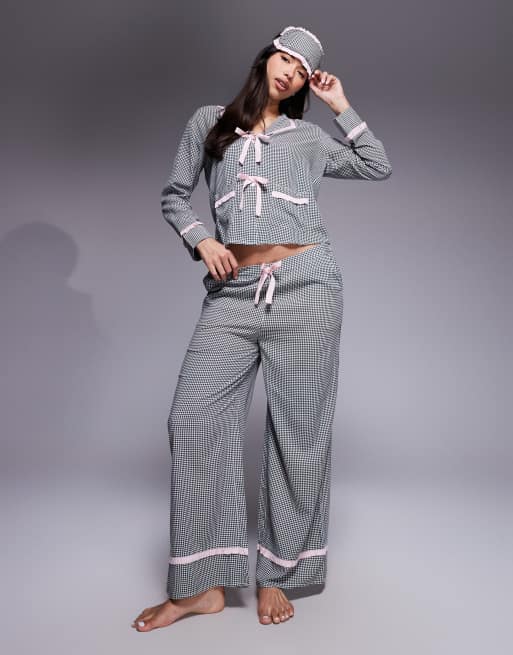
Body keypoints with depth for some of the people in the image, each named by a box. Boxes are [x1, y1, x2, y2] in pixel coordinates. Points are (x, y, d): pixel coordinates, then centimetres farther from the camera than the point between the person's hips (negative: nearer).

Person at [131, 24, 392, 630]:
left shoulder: (308, 138, 18)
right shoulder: (208, 122, 18)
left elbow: (379, 167, 20)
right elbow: (174, 195, 17)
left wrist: (342, 107, 18)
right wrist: (200, 240, -1)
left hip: (304, 285, 0)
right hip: (233, 291, 1)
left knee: (298, 428, -1)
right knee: (195, 417, -9)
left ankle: (276, 576, 13)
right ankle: (202, 584, 2)